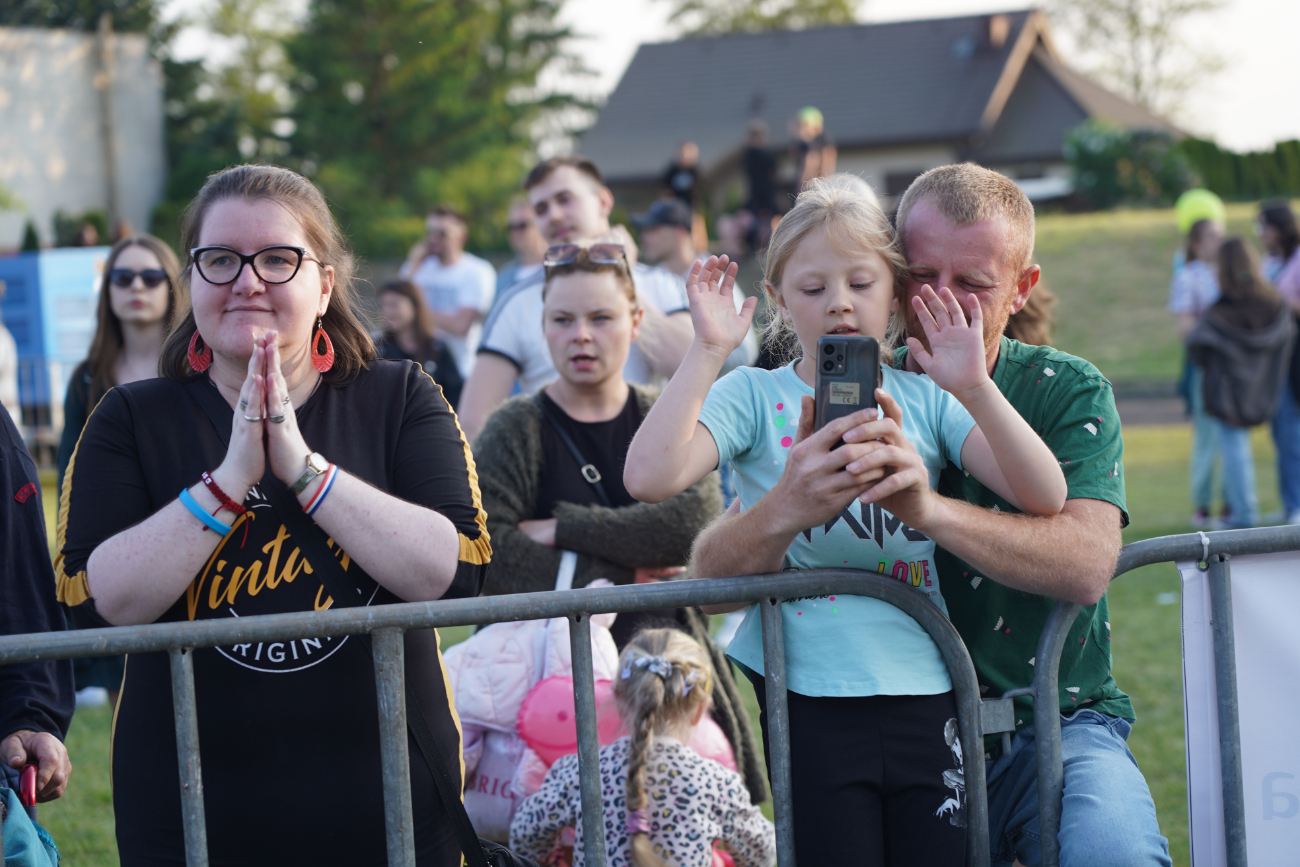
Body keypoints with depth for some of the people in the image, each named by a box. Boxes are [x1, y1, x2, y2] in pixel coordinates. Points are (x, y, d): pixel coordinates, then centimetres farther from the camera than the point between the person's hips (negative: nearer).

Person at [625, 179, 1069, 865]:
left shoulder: (924, 399, 8)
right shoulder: (754, 396, 2)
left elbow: (1044, 496, -5)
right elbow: (650, 477, -16)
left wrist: (974, 389, -17)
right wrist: (708, 350, -15)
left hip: (922, 701, 3)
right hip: (800, 701, -2)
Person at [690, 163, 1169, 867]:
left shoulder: (1068, 393, 0)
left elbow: (1087, 565, -19)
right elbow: (712, 570, -10)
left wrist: (926, 508, -35)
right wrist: (785, 510, -34)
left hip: (1055, 728, -1)